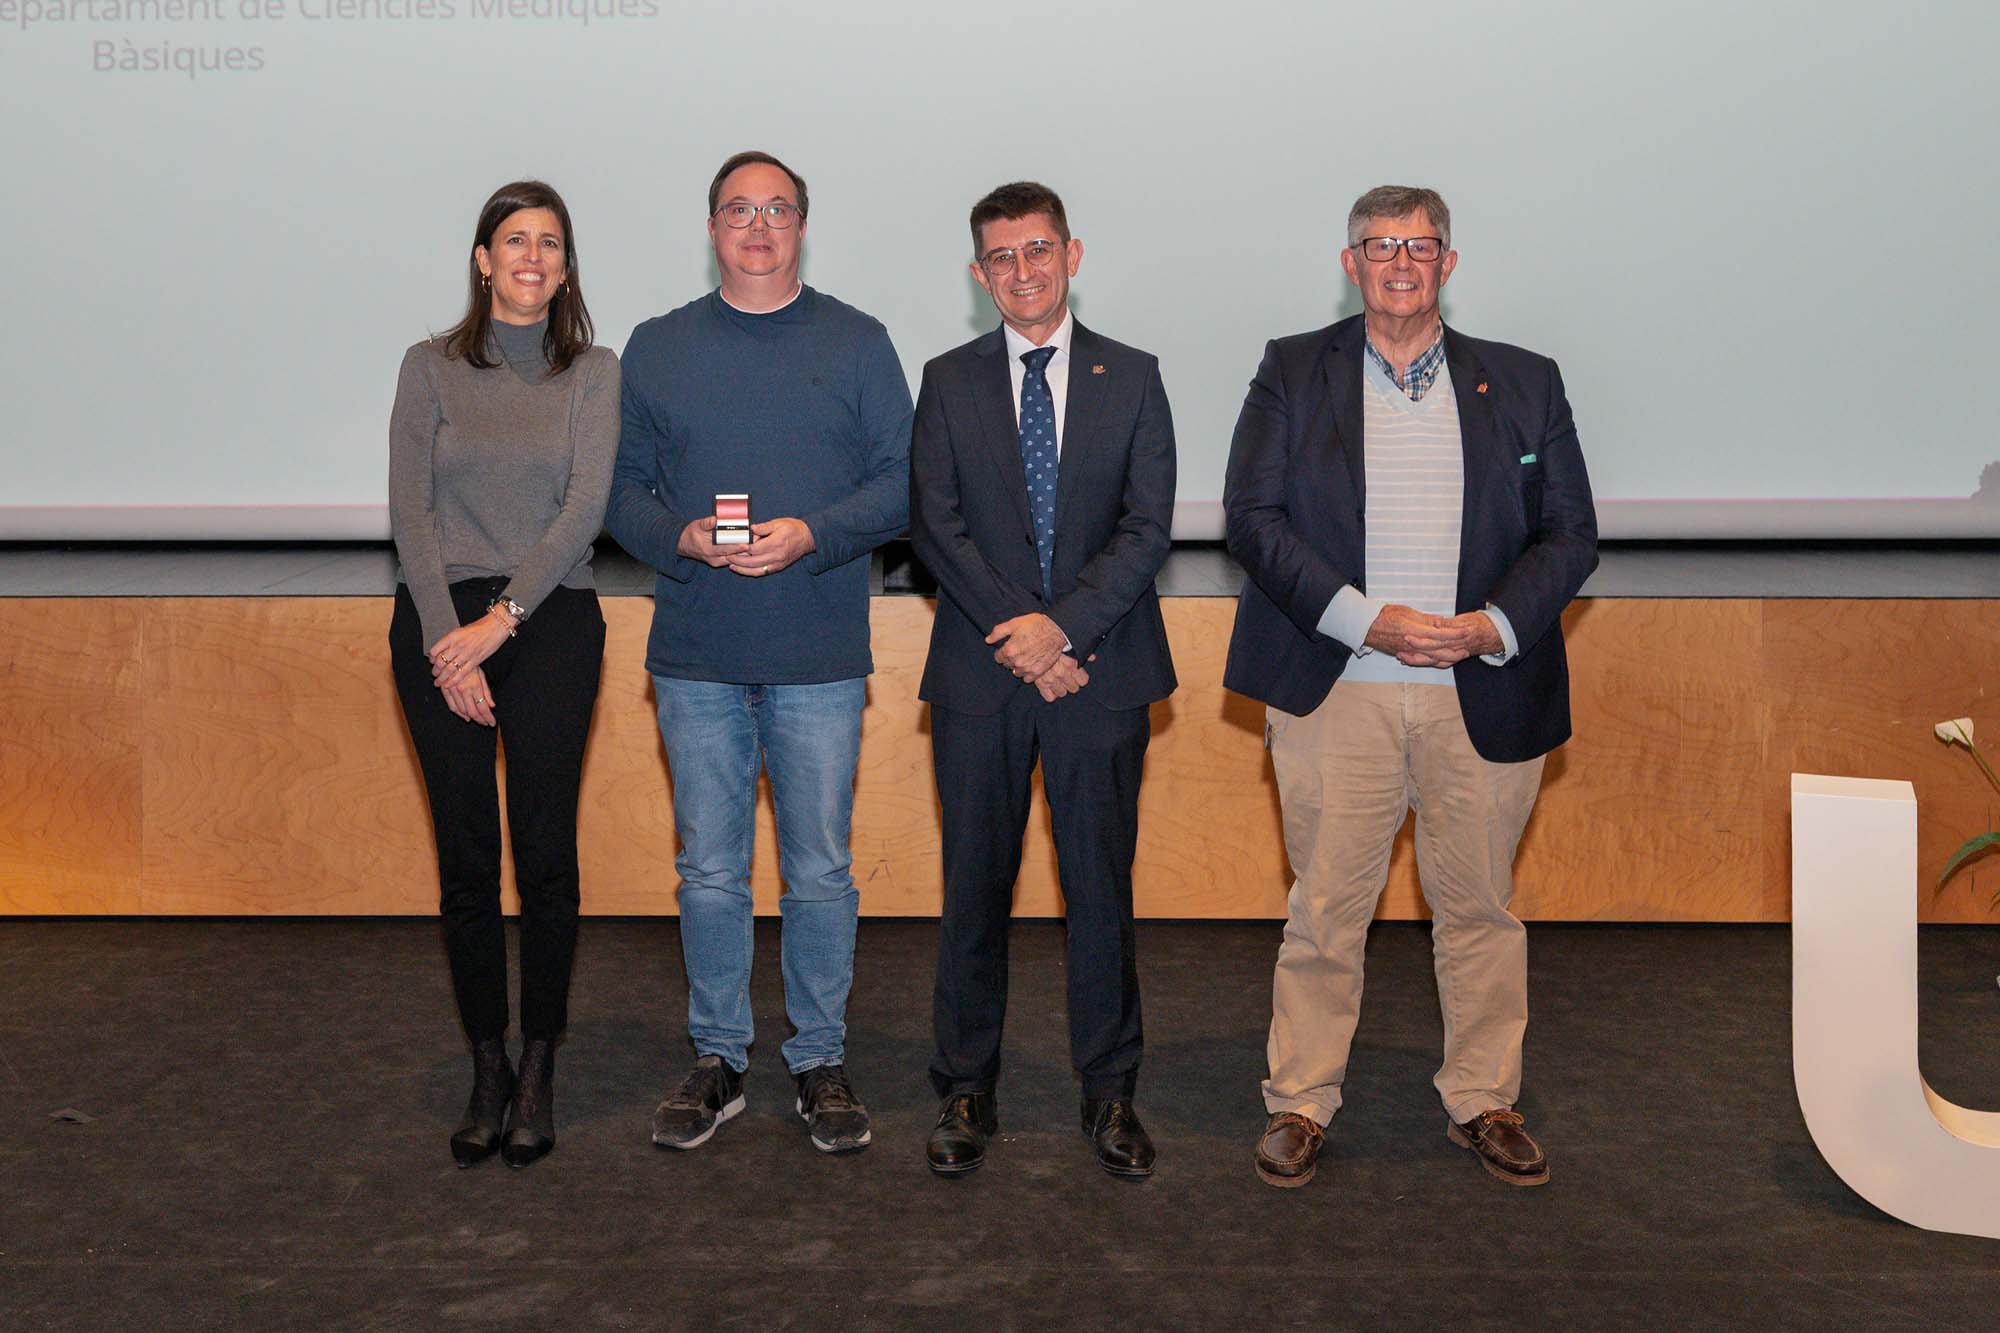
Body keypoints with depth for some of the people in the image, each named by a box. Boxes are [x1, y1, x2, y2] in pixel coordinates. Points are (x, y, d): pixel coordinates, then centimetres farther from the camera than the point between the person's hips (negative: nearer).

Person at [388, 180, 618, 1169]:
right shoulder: (431, 367, 7)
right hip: (439, 623, 1)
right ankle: (487, 1072, 15)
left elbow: (585, 508, -4)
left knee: (546, 856, -2)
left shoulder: (593, 374, 6)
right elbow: (410, 510, 1)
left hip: (551, 623, 0)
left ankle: (538, 1073, 12)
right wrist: (448, 639, -9)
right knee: (467, 862, 2)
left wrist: (504, 617, -12)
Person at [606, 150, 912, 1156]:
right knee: (709, 871, 8)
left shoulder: (857, 344, 6)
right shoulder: (657, 348, 10)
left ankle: (820, 1061, 18)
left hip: (820, 657, -1)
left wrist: (810, 534, -15)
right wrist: (684, 537, -11)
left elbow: (901, 482, 1)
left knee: (820, 871, 5)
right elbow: (622, 489, 9)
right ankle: (717, 1057, 22)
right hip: (696, 656, 1)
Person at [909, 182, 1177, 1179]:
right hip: (980, 676, 0)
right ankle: (965, 1090, 19)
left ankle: (1109, 1093, 18)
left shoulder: (1131, 378, 7)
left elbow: (1147, 527, -1)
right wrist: (1016, 633, -11)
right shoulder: (949, 381, 8)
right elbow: (935, 525, -1)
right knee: (974, 887, 5)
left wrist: (1064, 625, -13)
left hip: (1101, 671, 0)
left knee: (1101, 886, 5)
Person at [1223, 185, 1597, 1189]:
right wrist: (1364, 619, -13)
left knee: (1480, 907, 9)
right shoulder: (1293, 372, 7)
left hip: (1484, 688, 2)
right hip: (1336, 690, -1)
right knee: (1324, 908, 2)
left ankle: (1484, 1103, 25)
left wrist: (1493, 626, -10)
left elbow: (1571, 534, 8)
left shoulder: (1524, 383, 11)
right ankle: (1300, 1105, 16)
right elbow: (1252, 515, -2)